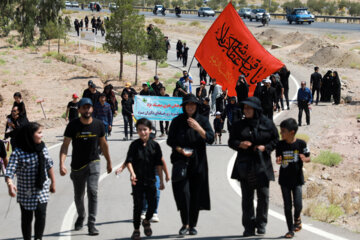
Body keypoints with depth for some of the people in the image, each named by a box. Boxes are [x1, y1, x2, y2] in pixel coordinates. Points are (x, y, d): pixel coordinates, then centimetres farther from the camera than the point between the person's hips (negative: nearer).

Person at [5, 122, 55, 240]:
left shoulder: (43, 148, 0)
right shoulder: (18, 152, -15)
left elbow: (49, 166, 13)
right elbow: (10, 171, -22)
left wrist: (53, 182, 20)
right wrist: (10, 184, -40)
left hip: (42, 189, 3)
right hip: (26, 191, -3)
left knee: (41, 213, -9)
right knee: (27, 218, 8)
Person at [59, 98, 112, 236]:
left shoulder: (98, 125, -4)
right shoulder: (73, 126, -9)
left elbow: (103, 144, 10)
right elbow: (65, 145, -11)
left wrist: (108, 162, 18)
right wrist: (62, 164, -23)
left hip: (93, 163, -1)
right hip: (77, 165, 1)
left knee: (92, 191, -18)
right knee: (78, 195, 13)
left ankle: (91, 224, -15)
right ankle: (80, 217, 41)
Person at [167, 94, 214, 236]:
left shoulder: (203, 121, 5)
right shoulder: (177, 121, 3)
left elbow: (210, 139, -6)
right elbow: (170, 140, 5)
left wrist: (199, 128, -21)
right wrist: (180, 150, -13)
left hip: (198, 163, 1)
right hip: (181, 162, -1)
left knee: (196, 194, 1)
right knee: (183, 193, -12)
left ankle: (193, 225, 13)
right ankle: (185, 224, 0)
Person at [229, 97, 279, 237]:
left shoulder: (267, 124, 1)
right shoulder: (239, 125, 6)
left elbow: (276, 140, 8)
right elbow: (231, 141, 10)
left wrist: (265, 147, -9)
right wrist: (239, 144, -10)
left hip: (262, 164, -1)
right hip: (244, 164, 1)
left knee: (263, 195, 1)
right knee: (247, 197, 3)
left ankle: (261, 224, 15)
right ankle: (249, 226, 8)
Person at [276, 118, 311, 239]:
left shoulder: (301, 143, -8)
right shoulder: (280, 144, -3)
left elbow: (308, 157, 1)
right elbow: (279, 158, 5)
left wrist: (305, 159, -21)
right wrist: (278, 161, -18)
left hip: (297, 179, -2)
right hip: (284, 178, 2)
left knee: (298, 204, -9)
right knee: (287, 206, 5)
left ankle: (297, 218, 25)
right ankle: (290, 230, 17)